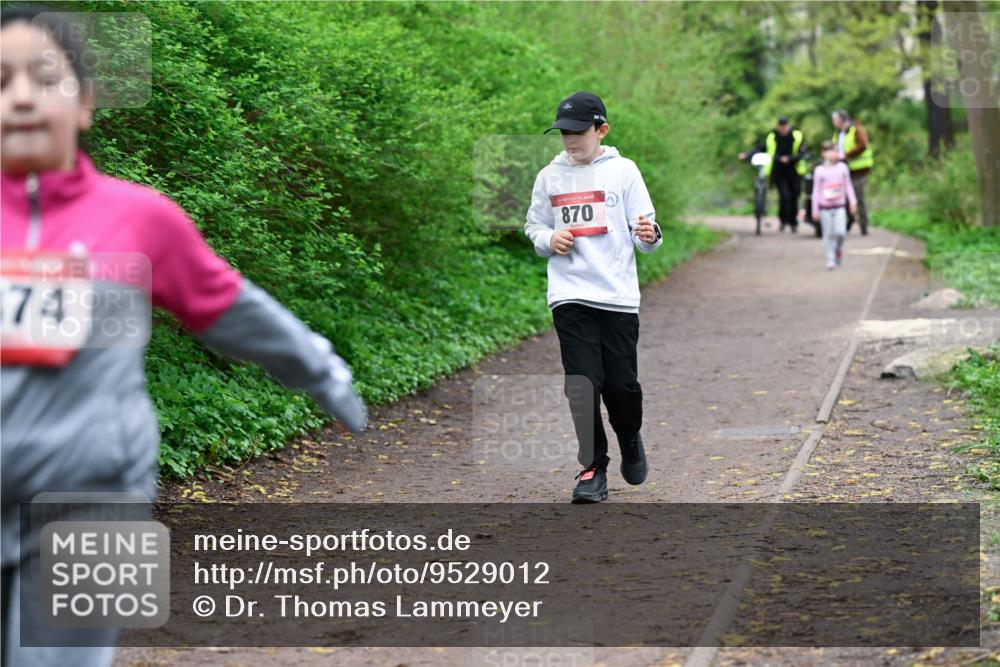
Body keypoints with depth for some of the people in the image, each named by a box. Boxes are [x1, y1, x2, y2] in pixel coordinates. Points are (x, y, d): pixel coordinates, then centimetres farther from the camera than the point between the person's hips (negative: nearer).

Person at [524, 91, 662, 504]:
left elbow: (645, 232, 1)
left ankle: (630, 441, 32)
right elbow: (533, 227, 18)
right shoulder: (549, 177, 9)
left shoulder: (623, 171, 2)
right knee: (582, 383, -6)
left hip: (618, 295, -1)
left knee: (622, 384, 2)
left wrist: (650, 236, -22)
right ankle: (593, 469, 1)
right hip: (570, 295, 1)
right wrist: (549, 240, -3)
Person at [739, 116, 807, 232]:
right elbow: (760, 148, -2)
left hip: (793, 171, 1)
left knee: (794, 197, 6)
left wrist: (790, 158, -26)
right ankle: (783, 221, 3)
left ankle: (793, 223, 24)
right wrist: (747, 154, -17)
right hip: (778, 170, -1)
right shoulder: (772, 136, -2)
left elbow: (801, 153, -9)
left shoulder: (798, 136, -3)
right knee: (784, 195, -15)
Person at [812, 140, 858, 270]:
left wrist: (852, 201, 3)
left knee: (840, 232, -11)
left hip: (839, 206, 1)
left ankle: (838, 248, 19)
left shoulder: (842, 168, 2)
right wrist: (815, 209, 0)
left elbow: (848, 185, 10)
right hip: (825, 207, -1)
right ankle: (830, 260, 9)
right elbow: (816, 190, 0)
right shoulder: (820, 170, -4)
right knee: (828, 234, 1)